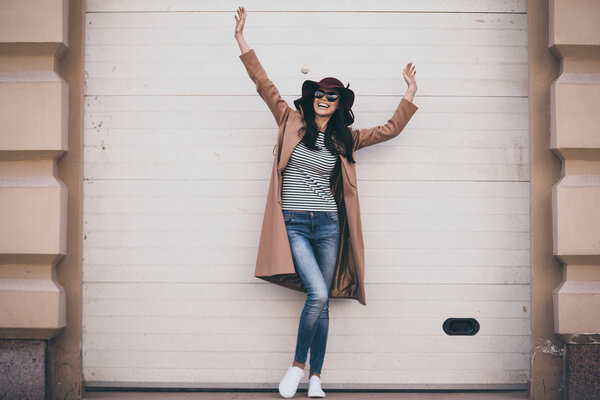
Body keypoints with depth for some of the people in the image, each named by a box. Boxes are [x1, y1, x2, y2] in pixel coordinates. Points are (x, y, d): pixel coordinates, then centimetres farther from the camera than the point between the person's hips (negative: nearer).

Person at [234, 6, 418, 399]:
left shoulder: (344, 138, 11)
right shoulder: (292, 122, 4)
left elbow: (390, 129, 19)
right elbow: (264, 84, 0)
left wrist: (410, 94, 16)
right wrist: (242, 41, -5)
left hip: (328, 226, 3)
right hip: (293, 224, -3)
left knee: (322, 303, 5)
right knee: (318, 295, -17)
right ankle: (297, 365, 4)